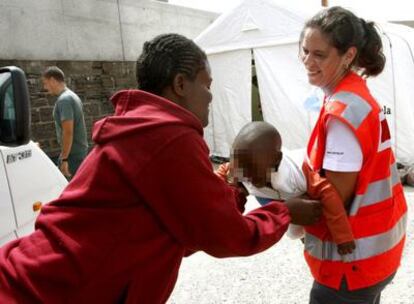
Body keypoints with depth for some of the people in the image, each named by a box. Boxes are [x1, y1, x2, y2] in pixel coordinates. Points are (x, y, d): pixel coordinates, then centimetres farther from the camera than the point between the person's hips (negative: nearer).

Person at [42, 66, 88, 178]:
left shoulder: (64, 100, -18)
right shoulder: (72, 96, 13)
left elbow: (68, 132, -24)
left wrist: (64, 158, -22)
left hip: (72, 153, -10)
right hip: (78, 151, 10)